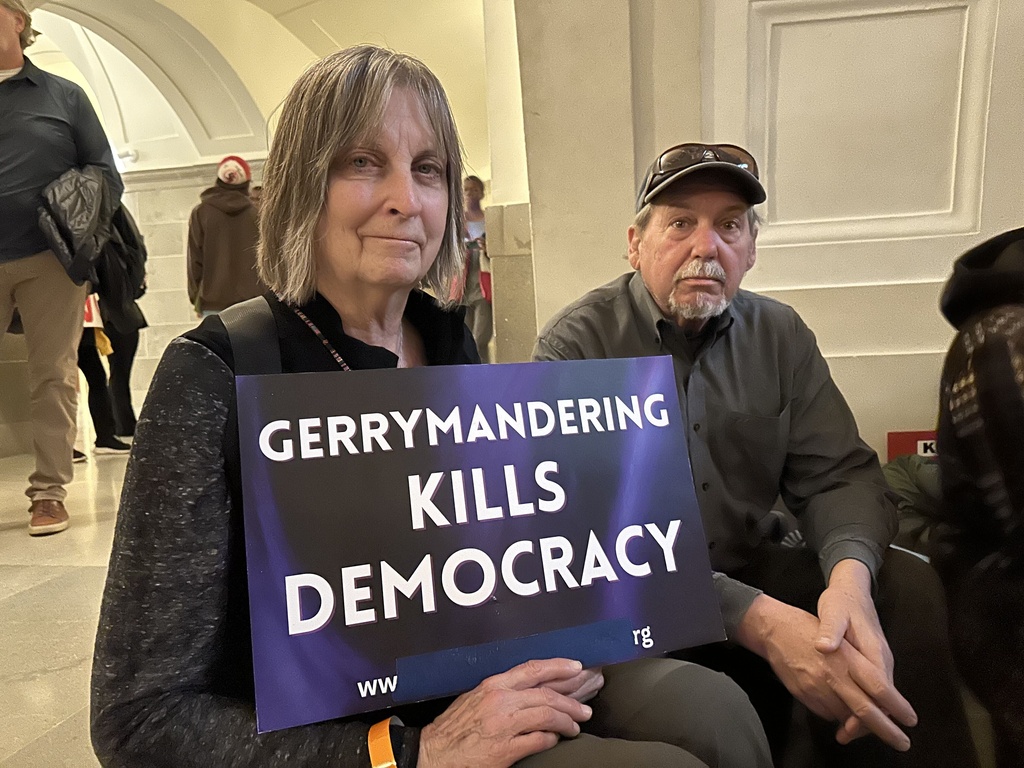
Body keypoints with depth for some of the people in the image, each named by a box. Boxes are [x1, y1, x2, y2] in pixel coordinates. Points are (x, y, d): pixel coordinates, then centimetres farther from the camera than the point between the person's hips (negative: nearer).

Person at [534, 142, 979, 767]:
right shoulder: (576, 345, -12)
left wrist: (850, 573, -24)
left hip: (752, 570, 5)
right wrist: (757, 620, -32)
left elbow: (839, 473, 2)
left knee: (909, 587, -19)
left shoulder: (781, 335, 4)